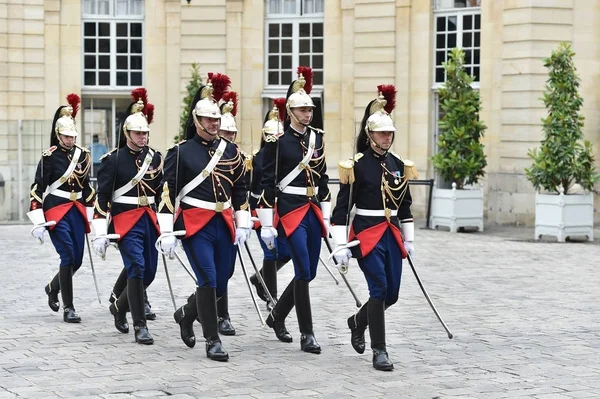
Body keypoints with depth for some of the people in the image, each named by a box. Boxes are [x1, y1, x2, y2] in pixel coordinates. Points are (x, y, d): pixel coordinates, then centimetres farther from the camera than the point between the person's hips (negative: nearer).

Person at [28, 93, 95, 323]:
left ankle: (53, 287, 36)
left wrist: (90, 216, 16)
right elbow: (37, 190, -10)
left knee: (77, 260, 7)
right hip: (56, 212, -6)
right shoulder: (49, 157, -8)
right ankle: (68, 308, -4)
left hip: (77, 212, 6)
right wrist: (38, 223, -15)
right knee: (68, 257, -12)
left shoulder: (82, 155, 9)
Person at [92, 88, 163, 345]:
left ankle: (120, 307, 34)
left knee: (149, 272, 8)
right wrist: (100, 234, -11)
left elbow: (163, 193, 13)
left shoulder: (155, 157, 8)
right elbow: (102, 197, -7)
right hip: (125, 220, -5)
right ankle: (140, 326, -8)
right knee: (136, 268, -14)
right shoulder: (113, 159, -6)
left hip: (150, 220, 5)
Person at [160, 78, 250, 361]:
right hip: (195, 226, -5)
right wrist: (167, 232, -11)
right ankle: (212, 341, -4)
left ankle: (186, 314, 36)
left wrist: (242, 224, 11)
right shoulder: (181, 152, -4)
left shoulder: (231, 151, 9)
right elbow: (168, 192, -6)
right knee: (208, 280, -13)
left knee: (221, 284, 9)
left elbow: (241, 189, 17)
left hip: (224, 226, 5)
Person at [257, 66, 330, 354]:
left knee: (309, 273, 10)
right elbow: (267, 184, -9)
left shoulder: (317, 137, 10)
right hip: (290, 210, -7)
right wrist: (267, 225, -11)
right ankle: (307, 335, -4)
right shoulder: (277, 141, -8)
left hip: (313, 212, 7)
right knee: (303, 272, -10)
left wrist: (326, 216, 14)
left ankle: (277, 317, 31)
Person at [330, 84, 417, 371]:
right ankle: (379, 351, -4)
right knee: (379, 289, -12)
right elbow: (342, 208, -9)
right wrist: (340, 245, -13)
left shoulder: (399, 165, 9)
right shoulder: (356, 166, -8)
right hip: (367, 234, -6)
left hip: (392, 235, 6)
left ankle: (357, 321, 37)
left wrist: (408, 238, 17)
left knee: (391, 293, 8)